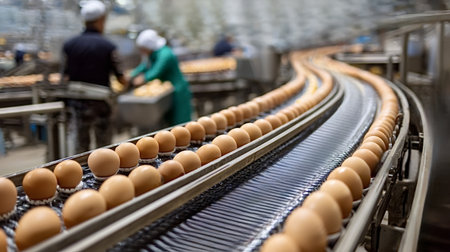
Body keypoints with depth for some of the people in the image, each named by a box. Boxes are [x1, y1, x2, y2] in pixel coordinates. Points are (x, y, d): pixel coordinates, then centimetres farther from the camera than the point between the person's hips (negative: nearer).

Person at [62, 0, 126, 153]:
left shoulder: (69, 45, 0)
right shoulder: (108, 47, -7)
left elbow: (66, 77, 1)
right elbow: (121, 79, -4)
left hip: (78, 103, 2)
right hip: (101, 104, -2)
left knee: (80, 145, 10)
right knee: (104, 145, 10)